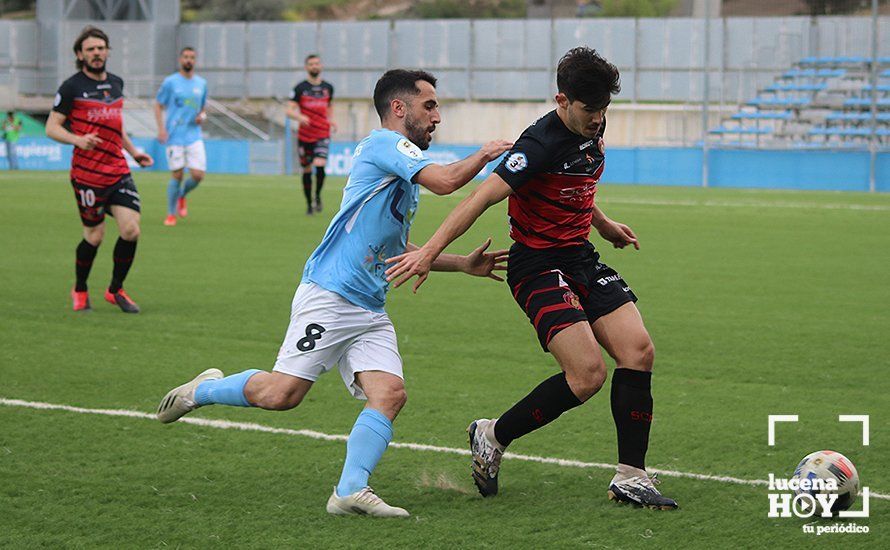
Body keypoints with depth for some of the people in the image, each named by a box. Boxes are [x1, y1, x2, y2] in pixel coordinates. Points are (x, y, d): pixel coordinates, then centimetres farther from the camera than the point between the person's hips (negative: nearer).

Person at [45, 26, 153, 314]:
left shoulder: (116, 83, 14)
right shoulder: (71, 87, -5)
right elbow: (52, 127, -5)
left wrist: (132, 151, 24)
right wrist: (78, 139, -22)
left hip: (118, 171, 5)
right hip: (87, 173, -5)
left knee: (131, 230, -7)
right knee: (95, 236, 0)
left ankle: (116, 290, 13)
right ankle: (80, 291, 25)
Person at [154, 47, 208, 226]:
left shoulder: (201, 83, 11)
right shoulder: (170, 82, 0)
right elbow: (158, 106, 3)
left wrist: (202, 116, -1)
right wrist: (161, 128, -9)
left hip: (194, 136, 3)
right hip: (175, 136, -3)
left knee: (198, 174, -8)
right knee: (177, 175, -4)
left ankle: (182, 196, 23)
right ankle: (171, 214, 11)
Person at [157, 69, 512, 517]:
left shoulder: (405, 173, 24)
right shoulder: (384, 143, -6)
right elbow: (445, 181, -21)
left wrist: (464, 263, 25)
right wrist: (485, 154, -3)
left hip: (370, 310, 9)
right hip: (328, 295, -9)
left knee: (390, 394, -12)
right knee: (282, 394, -11)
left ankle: (350, 491, -15)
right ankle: (203, 389, 14)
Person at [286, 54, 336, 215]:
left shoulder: (327, 87, 8)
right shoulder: (300, 88, -1)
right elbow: (289, 110, -6)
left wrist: (331, 120, 7)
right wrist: (299, 117, -27)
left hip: (323, 135, 0)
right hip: (304, 135, 0)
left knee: (320, 165, -20)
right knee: (307, 170, 7)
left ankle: (318, 196, 2)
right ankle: (309, 203, 22)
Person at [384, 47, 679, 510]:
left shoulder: (591, 128, 7)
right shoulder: (542, 142, -21)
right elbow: (484, 196, -27)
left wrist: (603, 225, 38)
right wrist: (430, 251, -32)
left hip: (581, 258, 8)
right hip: (537, 265, -8)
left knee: (638, 351, -7)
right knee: (587, 374, -20)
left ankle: (630, 477, 1)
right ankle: (493, 437, 3)